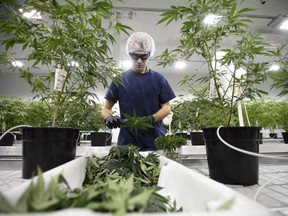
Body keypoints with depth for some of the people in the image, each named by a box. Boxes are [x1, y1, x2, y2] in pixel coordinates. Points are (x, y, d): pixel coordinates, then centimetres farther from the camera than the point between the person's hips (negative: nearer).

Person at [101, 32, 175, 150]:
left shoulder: (158, 78, 6)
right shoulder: (120, 79, 5)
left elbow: (166, 108, 4)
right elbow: (106, 108, 7)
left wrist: (152, 118, -16)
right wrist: (109, 118, -17)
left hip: (155, 141, 1)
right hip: (127, 142, 0)